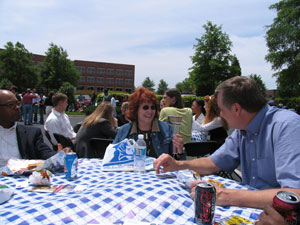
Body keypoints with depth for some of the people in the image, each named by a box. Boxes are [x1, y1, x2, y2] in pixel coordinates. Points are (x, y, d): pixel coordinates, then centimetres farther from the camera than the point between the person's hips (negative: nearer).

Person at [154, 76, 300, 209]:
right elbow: (214, 163, 11)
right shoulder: (241, 131, 4)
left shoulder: (287, 125, -21)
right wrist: (178, 165, -4)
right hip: (250, 207, 6)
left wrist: (227, 196, -34)